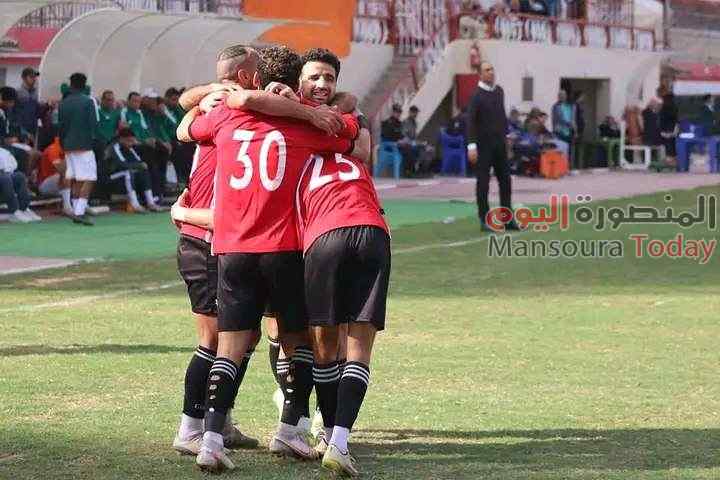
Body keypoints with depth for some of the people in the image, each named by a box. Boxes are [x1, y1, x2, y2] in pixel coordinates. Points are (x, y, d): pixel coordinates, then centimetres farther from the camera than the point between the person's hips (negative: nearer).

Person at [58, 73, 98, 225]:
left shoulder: (64, 103, 7)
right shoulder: (88, 101, -7)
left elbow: (60, 125, 10)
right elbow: (93, 124, -9)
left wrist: (63, 143, 18)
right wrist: (92, 140, 3)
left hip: (69, 145, 6)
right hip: (85, 144, -6)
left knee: (75, 179, 14)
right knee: (88, 178, -7)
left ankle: (76, 211, 15)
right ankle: (80, 212, -20)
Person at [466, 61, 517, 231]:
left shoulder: (499, 91, 10)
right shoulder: (477, 95, -11)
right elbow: (470, 121, -16)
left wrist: (506, 134, 18)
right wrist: (471, 145, -23)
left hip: (499, 142, 6)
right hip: (484, 145, -6)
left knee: (505, 180, 7)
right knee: (483, 182, 0)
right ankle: (484, 220, 6)